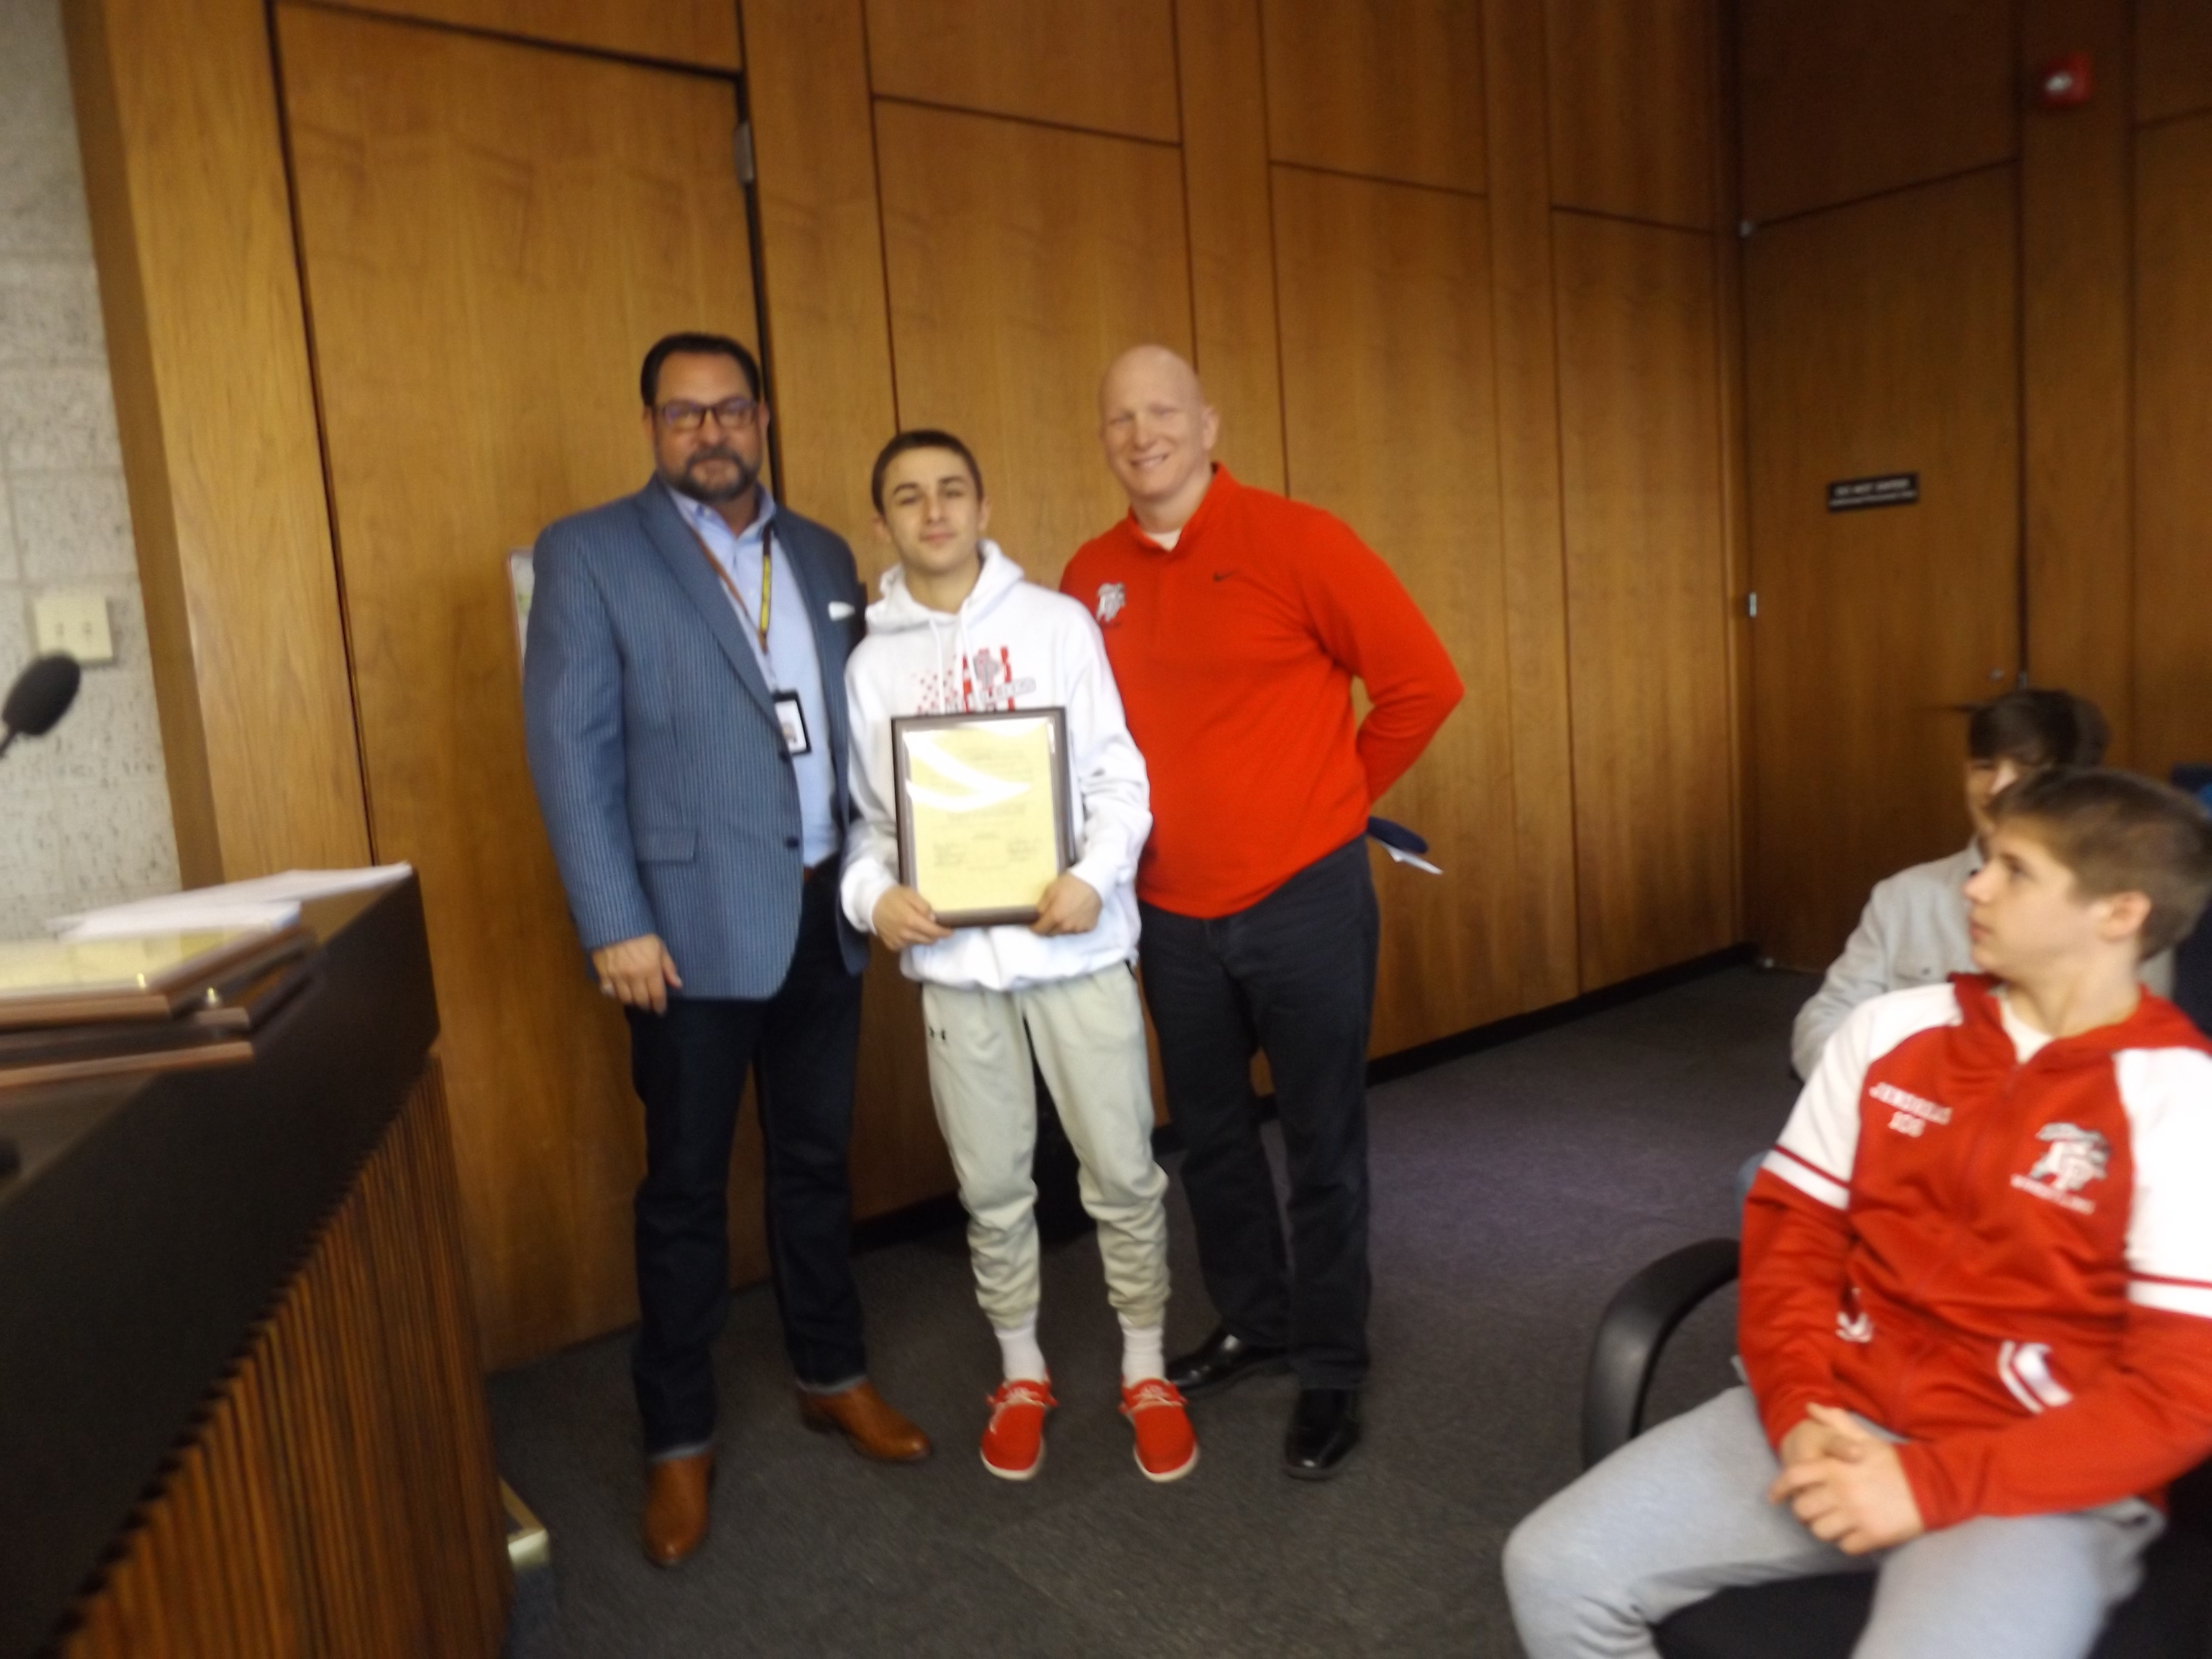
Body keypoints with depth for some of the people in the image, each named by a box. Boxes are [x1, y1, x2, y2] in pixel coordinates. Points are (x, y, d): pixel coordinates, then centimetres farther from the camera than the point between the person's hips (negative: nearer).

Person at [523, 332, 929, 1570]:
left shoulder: (825, 557, 12)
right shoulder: (590, 554, -4)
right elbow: (571, 751, -9)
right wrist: (616, 926, -14)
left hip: (823, 912, 5)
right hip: (692, 923, -4)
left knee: (818, 1161, 16)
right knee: (687, 1187, 8)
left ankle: (833, 1375, 34)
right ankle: (679, 1437, 24)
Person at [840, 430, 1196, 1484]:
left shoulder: (1058, 622, 1)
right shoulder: (870, 664, 5)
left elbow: (1120, 771, 0)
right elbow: (861, 814, 8)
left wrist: (1097, 874, -17)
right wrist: (873, 895, -12)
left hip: (1076, 944, -1)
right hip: (953, 960, 2)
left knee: (1122, 1171, 6)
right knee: (993, 1187, 13)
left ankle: (1144, 1373, 27)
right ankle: (1022, 1374, 34)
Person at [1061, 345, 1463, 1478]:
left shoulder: (1291, 540, -10)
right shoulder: (1091, 577, 3)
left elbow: (1422, 682, -10)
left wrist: (1340, 792, -3)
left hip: (1304, 897, -4)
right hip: (1172, 912, 5)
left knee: (1323, 1143, 7)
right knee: (1211, 1137, 18)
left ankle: (1331, 1366, 25)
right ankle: (1252, 1322, 38)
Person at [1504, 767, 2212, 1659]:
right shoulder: (1891, 1029, 5)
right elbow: (1790, 1227, 7)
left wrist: (1932, 1484, -17)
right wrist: (1800, 1412, -9)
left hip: (2041, 1480, -3)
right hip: (1839, 1420, 4)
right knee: (1555, 1568, -12)